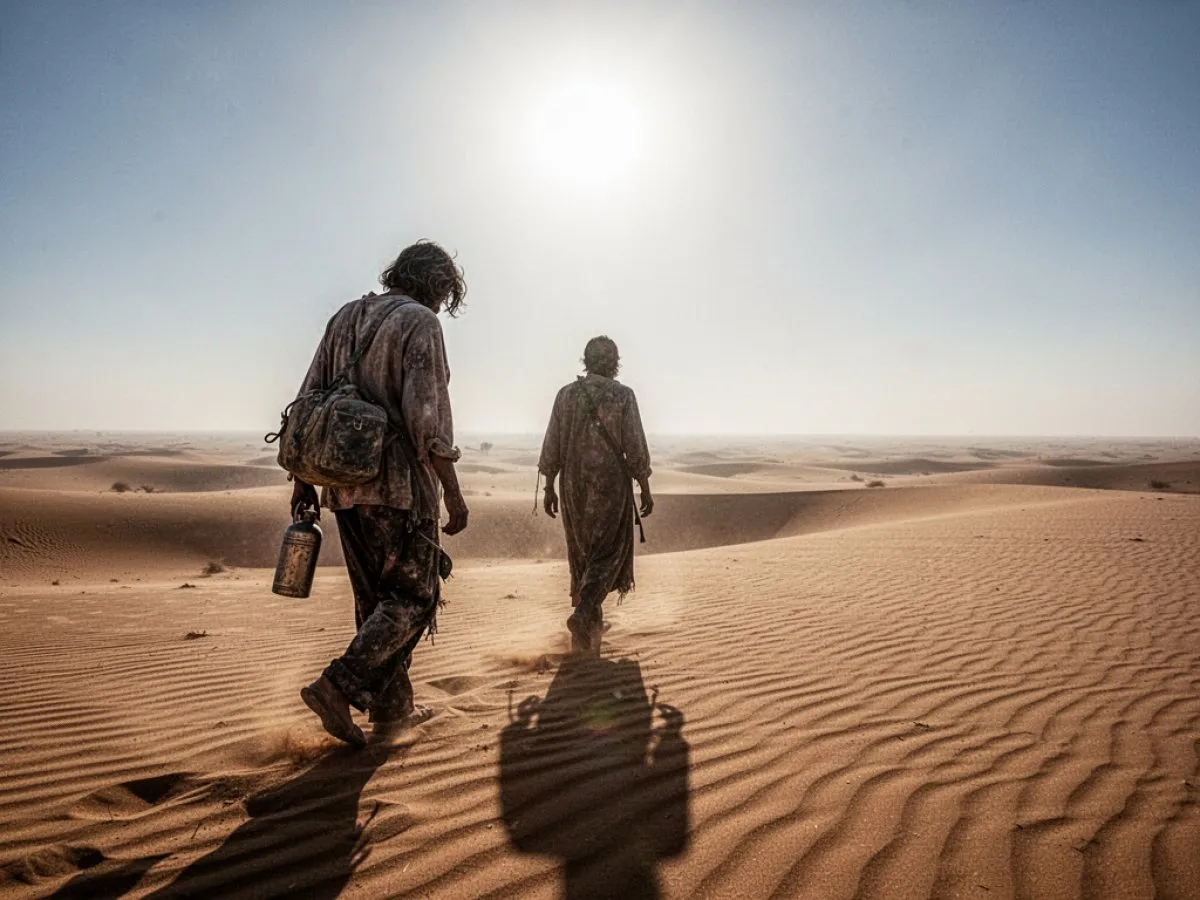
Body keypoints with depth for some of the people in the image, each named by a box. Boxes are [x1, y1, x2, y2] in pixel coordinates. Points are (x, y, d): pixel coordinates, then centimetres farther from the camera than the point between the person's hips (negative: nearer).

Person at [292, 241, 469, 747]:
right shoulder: (420, 322, -7)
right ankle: (338, 687, -7)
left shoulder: (345, 318, 15)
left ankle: (392, 709, 22)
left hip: (345, 484, 8)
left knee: (376, 599, 15)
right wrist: (453, 492, -13)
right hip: (400, 484, -8)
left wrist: (304, 479, 17)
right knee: (412, 597, 4)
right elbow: (427, 417, -17)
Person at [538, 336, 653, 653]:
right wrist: (645, 490, 1)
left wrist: (549, 488, 11)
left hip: (574, 484, 4)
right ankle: (583, 613, -14)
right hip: (611, 483, -4)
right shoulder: (623, 395, -6)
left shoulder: (566, 394, 3)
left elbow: (552, 446, 3)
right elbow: (635, 448, -8)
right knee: (608, 552, 4)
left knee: (581, 551, 15)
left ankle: (592, 621, 25)